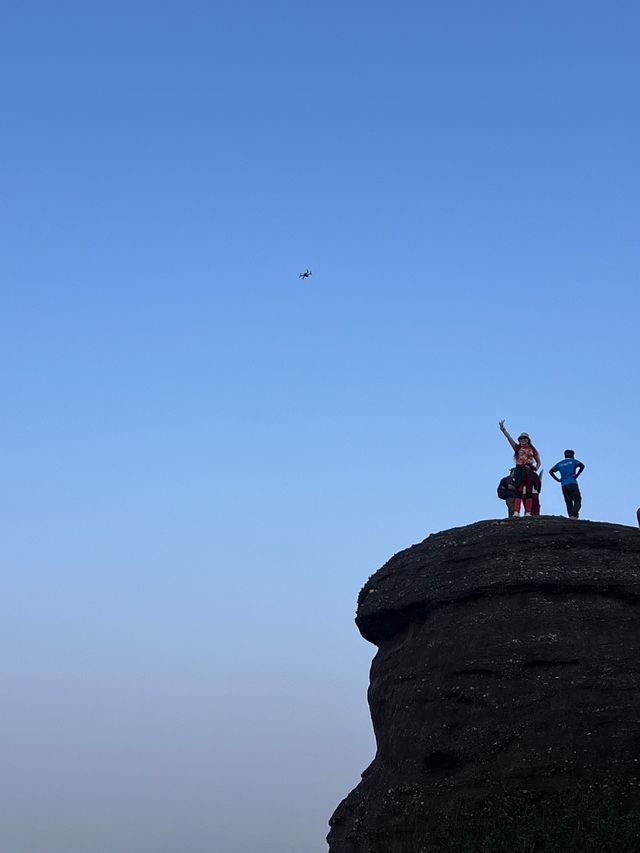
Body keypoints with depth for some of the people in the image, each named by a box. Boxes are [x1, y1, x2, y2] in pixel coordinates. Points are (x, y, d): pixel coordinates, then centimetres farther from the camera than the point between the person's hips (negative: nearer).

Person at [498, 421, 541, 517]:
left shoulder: (532, 450, 14)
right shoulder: (517, 448, 11)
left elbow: (538, 461, 20)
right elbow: (509, 438, -1)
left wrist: (536, 468, 1)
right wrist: (503, 429, -13)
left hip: (529, 471, 1)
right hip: (520, 470, -1)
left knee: (529, 492, 1)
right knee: (519, 491, -9)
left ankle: (528, 512, 3)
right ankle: (516, 512, -16)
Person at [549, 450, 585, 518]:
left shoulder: (560, 463, 19)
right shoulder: (573, 461, 9)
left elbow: (550, 471, 16)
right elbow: (582, 466, -9)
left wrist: (558, 479, 13)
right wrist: (576, 475, -5)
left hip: (563, 485, 4)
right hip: (572, 484, -4)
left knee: (568, 502, 7)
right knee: (577, 501, -5)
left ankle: (570, 516, -5)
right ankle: (574, 515, -26)